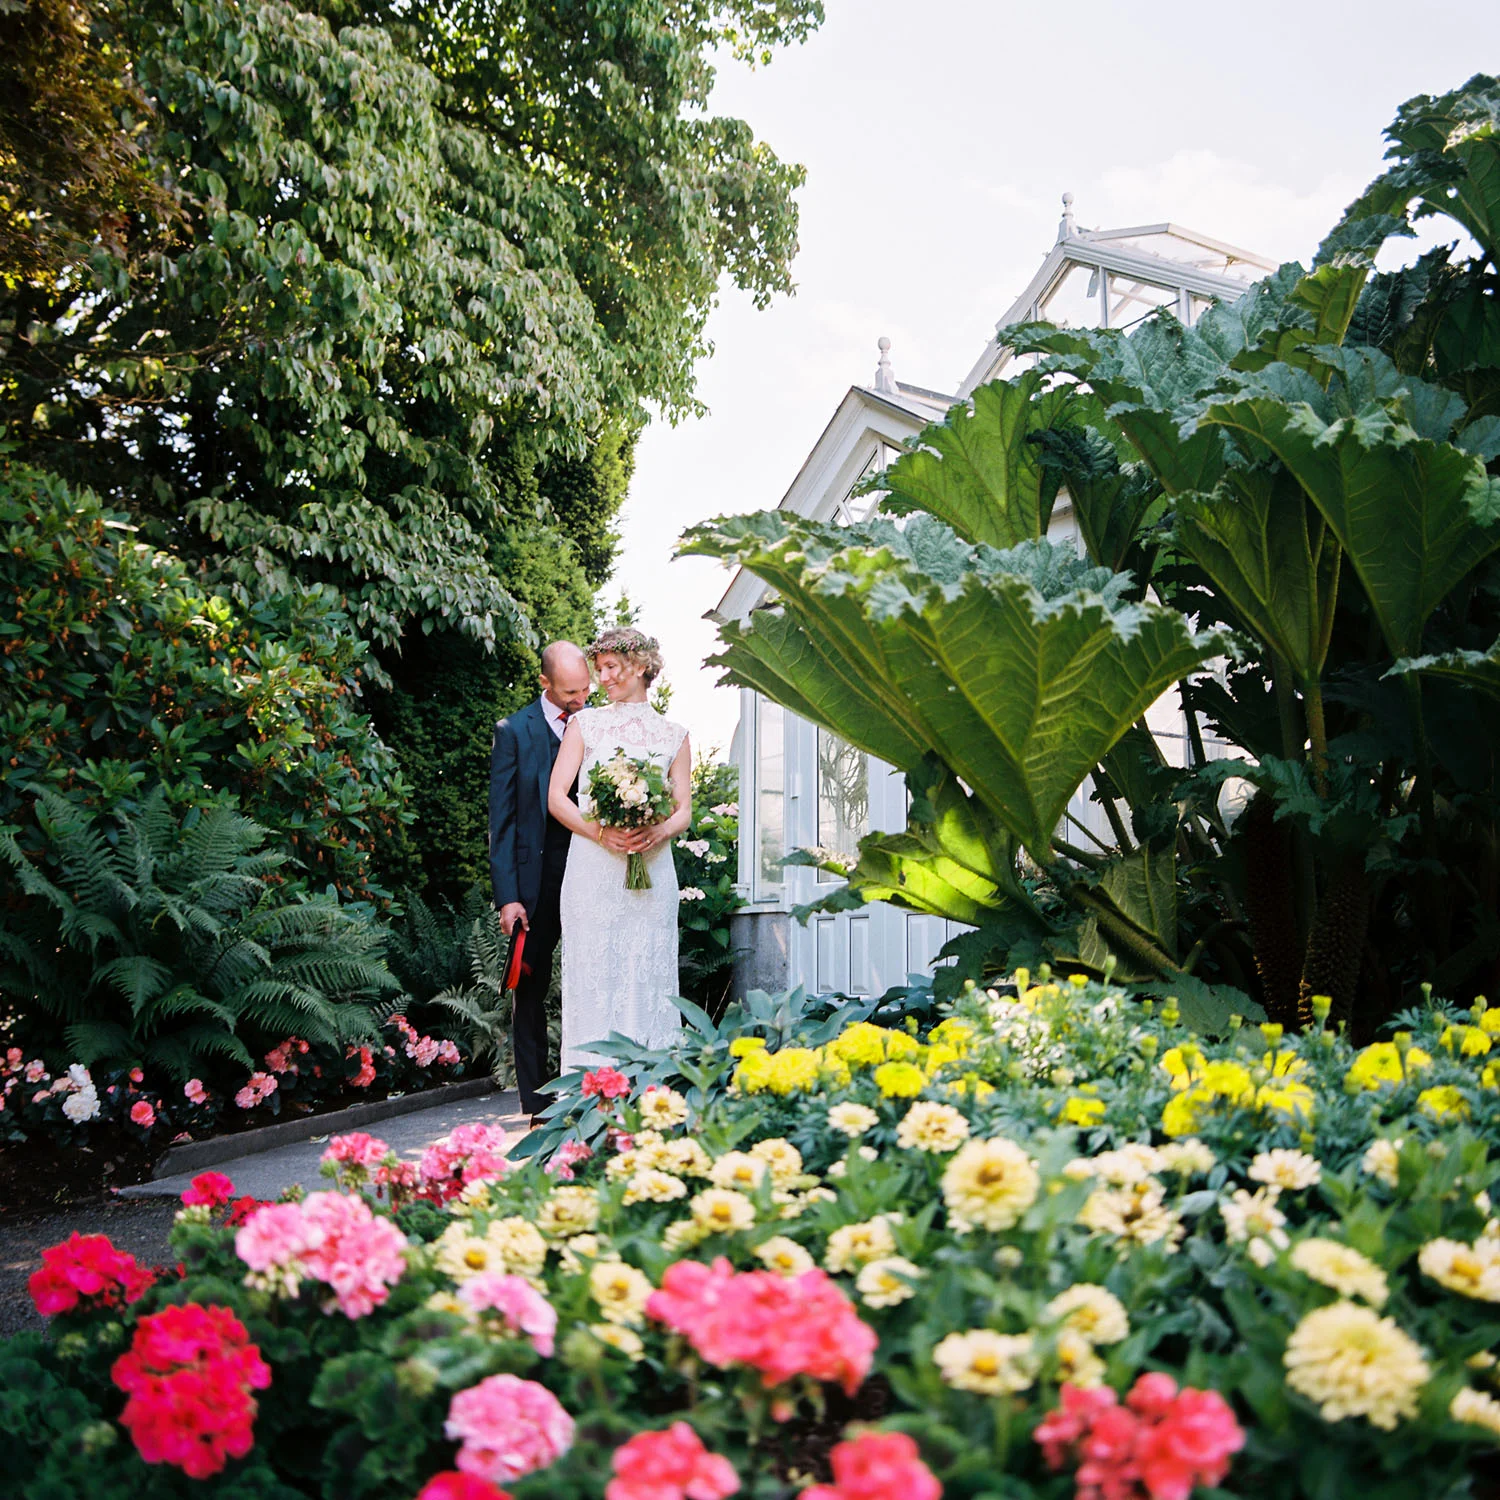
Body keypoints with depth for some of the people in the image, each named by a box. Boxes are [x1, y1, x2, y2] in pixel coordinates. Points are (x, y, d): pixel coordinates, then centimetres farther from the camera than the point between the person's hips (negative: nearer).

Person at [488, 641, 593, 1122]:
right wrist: (507, 896, -8)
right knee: (531, 989, 5)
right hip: (537, 879, -1)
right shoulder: (514, 731, 2)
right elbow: (501, 818, 0)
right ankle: (538, 1105, 12)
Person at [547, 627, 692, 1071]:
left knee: (647, 979, -1)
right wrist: (601, 833, -13)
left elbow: (684, 809, 10)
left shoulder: (674, 736, 13)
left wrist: (659, 831, -13)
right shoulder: (585, 723, 10)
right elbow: (556, 797, 3)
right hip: (593, 868, -1)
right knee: (593, 979, -4)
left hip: (652, 871, 1)